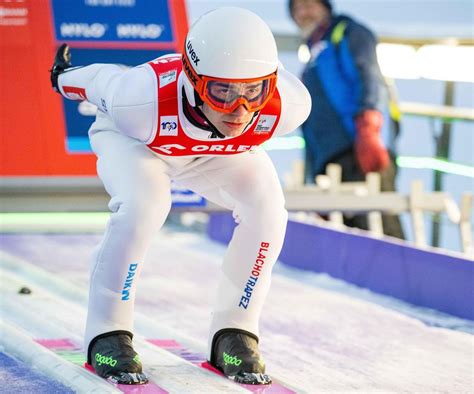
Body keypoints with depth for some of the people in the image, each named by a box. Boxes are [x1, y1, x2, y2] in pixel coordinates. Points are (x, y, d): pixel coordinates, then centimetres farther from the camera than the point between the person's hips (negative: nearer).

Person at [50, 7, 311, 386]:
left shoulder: (289, 105, -37)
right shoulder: (144, 101, -45)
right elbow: (103, 79, -21)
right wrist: (65, 77, 1)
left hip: (220, 150, 3)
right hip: (134, 140, -3)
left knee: (267, 210, -21)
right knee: (144, 203, -32)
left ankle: (234, 333, -4)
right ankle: (108, 332, -14)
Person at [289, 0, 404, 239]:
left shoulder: (348, 34, 16)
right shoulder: (310, 70, 35)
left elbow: (370, 78, -3)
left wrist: (368, 127, -20)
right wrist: (309, 182, 19)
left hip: (362, 151, -7)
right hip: (327, 163, 7)